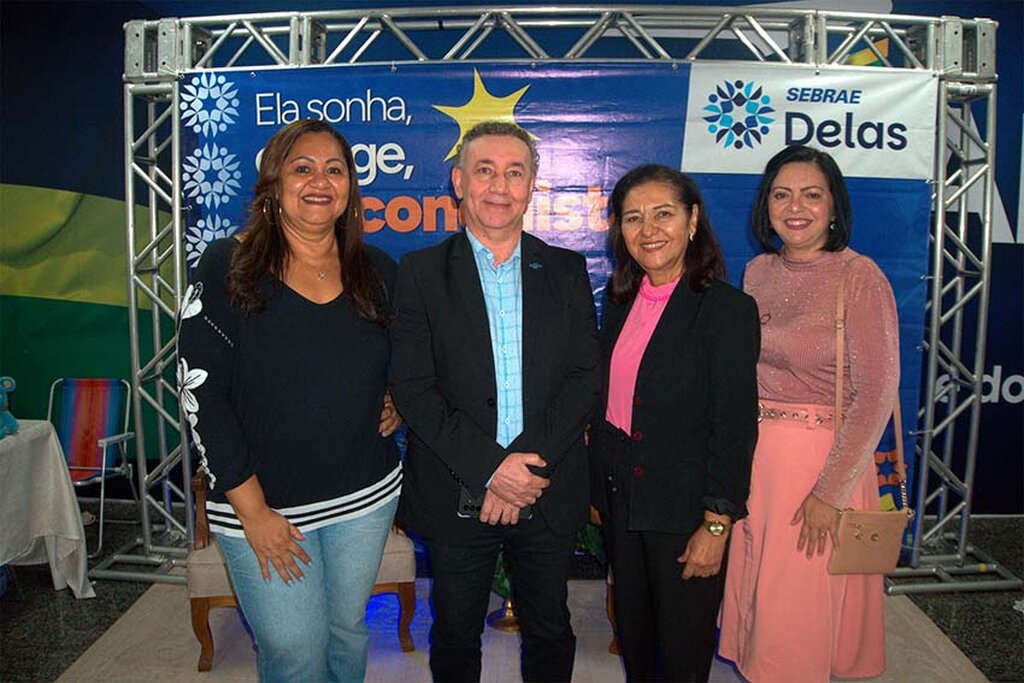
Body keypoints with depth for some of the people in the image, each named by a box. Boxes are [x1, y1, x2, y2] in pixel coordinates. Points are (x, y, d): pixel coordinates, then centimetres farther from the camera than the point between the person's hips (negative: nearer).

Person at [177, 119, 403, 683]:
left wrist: (396, 403, -4)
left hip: (366, 496, 3)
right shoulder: (226, 268, -9)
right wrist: (251, 509, -13)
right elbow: (201, 395, -11)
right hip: (260, 504, -3)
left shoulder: (378, 272, 2)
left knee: (348, 630, 18)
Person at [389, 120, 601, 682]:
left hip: (549, 494, 2)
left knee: (550, 635, 19)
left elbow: (585, 376, -2)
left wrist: (530, 463, -14)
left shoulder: (566, 271, 4)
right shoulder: (421, 272, -2)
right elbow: (412, 386, -9)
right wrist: (491, 467, -17)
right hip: (456, 497, -1)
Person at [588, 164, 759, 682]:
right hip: (622, 500, 6)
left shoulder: (726, 308, -15)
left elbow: (735, 427, -16)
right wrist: (600, 492, 8)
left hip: (685, 505, -6)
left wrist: (716, 524, -16)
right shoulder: (619, 300, 4)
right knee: (632, 638, 22)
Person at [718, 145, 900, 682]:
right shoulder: (758, 271, 5)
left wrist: (830, 492, -15)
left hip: (820, 456, -5)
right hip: (750, 451, 6)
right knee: (749, 585, 18)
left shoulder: (859, 278, -13)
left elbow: (875, 394, -15)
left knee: (796, 605, 8)